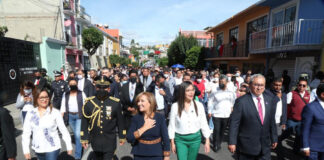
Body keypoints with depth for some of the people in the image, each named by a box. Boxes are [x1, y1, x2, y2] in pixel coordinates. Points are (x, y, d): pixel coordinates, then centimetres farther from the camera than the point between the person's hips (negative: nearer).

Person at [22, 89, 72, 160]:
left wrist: (69, 146, -7)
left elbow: (64, 130, -9)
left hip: (52, 148, -4)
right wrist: (26, 150, -2)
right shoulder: (30, 114, -3)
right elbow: (26, 133, 2)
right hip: (38, 149, 4)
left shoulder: (55, 112, -12)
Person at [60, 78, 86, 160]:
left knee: (78, 134, -10)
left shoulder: (81, 94, -3)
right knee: (75, 134, 15)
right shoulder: (65, 94, 5)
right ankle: (80, 145, 38)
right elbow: (63, 106, 3)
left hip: (79, 115, -3)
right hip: (70, 116, 4)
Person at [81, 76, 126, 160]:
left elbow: (120, 121, -3)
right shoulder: (89, 102, -7)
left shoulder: (115, 103, -10)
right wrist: (84, 138, 1)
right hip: (95, 141, 3)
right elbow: (84, 121, 0)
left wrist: (122, 137, 3)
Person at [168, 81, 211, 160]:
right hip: (180, 139, -2)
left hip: (195, 138, 2)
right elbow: (171, 126, -3)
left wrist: (207, 141, 2)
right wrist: (172, 143, 1)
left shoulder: (199, 105, -8)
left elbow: (204, 124, 0)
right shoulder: (175, 106, -12)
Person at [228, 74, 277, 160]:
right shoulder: (241, 101, -14)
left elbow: (271, 120, 10)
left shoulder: (269, 99, 3)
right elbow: (234, 123, -14)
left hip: (265, 146, 5)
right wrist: (232, 142, -15)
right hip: (247, 146, -4)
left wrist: (274, 138, 13)